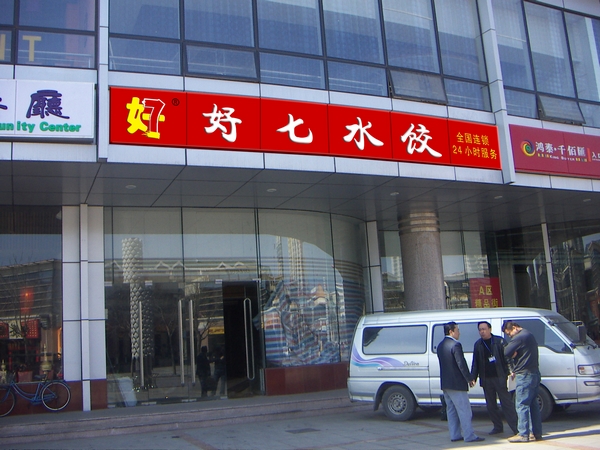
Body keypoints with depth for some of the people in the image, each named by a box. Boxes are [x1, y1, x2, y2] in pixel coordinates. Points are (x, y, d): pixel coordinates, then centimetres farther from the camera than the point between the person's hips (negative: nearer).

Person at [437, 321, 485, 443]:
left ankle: (455, 435, 16)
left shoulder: (441, 345, 12)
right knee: (464, 410, -2)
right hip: (456, 383, -9)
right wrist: (469, 378, -8)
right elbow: (461, 364, -19)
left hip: (445, 383, 9)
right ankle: (470, 436, 1)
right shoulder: (455, 345, -17)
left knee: (451, 410, 12)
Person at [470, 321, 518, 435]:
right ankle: (498, 427, 20)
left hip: (500, 378, -4)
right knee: (491, 405, 9)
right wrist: (473, 378, 5)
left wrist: (510, 371, -15)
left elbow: (508, 357, -4)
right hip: (486, 379, 4)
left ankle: (516, 428, 2)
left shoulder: (500, 341, -2)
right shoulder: (478, 344, 10)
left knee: (507, 403, -2)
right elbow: (475, 363, 12)